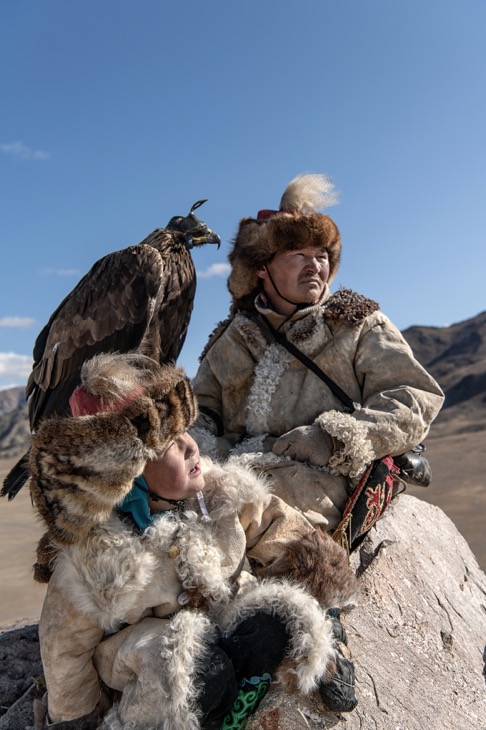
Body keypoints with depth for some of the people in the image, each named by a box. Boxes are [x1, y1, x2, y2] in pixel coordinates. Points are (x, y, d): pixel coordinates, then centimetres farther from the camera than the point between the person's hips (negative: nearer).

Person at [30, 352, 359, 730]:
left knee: (276, 624, -26)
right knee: (205, 671, -34)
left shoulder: (221, 492, -18)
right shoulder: (91, 556, -26)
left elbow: (293, 542, -7)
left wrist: (323, 627, -2)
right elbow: (66, 648, -10)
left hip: (226, 619, 4)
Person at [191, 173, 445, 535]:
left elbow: (418, 401, 3)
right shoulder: (232, 339, 22)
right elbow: (199, 406, 17)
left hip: (322, 482, -2)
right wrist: (203, 447, -9)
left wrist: (336, 437, -14)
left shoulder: (359, 324, 14)